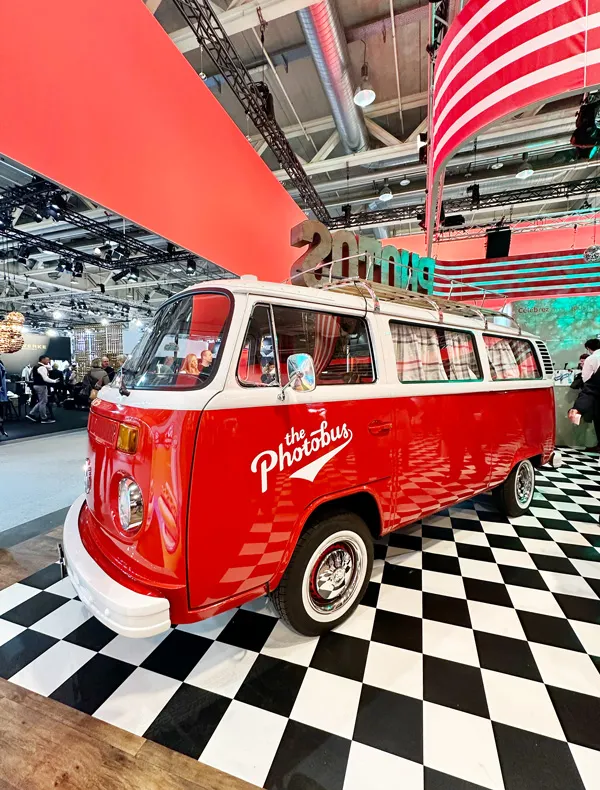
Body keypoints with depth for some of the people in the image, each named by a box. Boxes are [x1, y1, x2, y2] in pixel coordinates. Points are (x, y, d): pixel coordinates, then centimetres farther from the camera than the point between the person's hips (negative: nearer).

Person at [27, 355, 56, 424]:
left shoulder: (35, 366, 13)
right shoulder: (42, 367, -19)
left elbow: (32, 376, 22)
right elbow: (45, 378, -25)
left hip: (36, 385, 10)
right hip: (41, 386, -10)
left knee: (41, 402, 19)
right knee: (43, 402, -3)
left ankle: (32, 414, 17)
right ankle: (44, 418, 3)